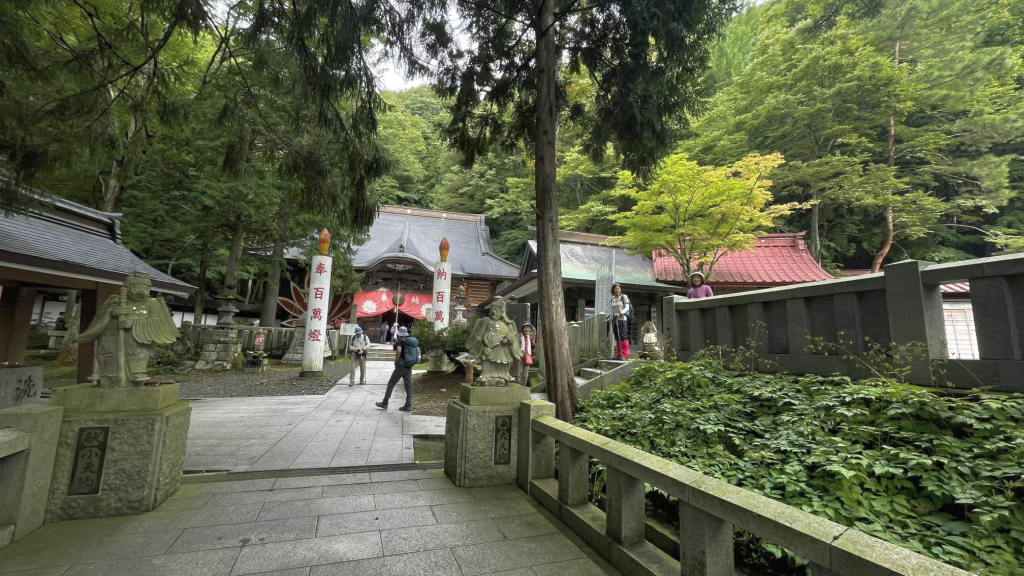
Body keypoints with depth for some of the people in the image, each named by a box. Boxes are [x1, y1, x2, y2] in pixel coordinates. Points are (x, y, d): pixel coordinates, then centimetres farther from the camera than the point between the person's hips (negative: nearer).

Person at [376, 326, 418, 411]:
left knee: (391, 384, 5)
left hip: (401, 366, -6)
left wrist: (396, 360, -16)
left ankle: (384, 403, 11)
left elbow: (398, 350, -31)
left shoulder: (401, 341, -11)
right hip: (409, 367, 6)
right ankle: (408, 405, 7)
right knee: (408, 385, 7)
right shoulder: (413, 341, 10)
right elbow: (417, 351, 20)